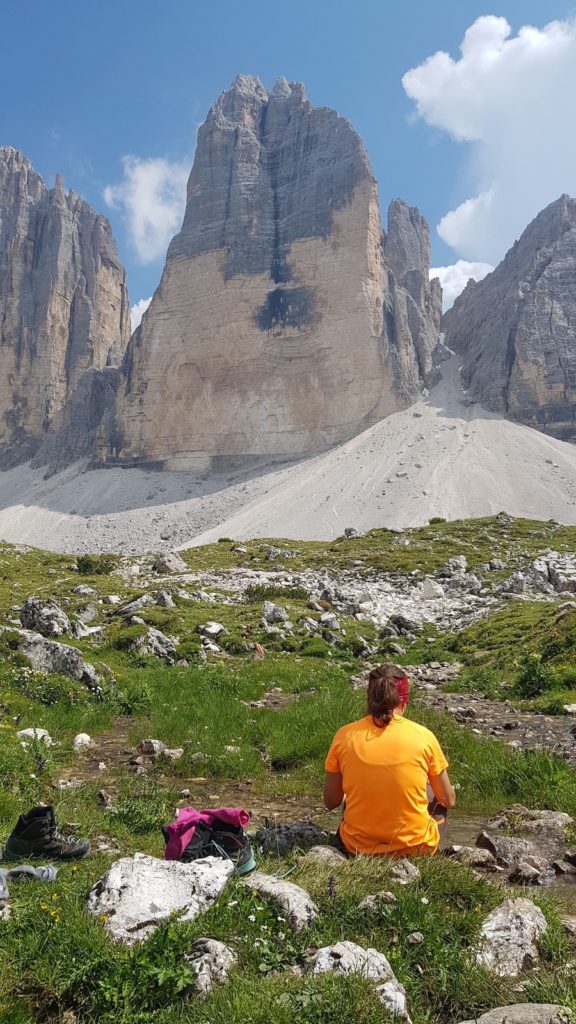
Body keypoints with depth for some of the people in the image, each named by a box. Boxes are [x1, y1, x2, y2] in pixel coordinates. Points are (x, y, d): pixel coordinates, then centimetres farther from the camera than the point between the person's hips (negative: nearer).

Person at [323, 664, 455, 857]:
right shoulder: (424, 736, -12)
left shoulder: (344, 736, -10)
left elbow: (331, 802, -1)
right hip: (415, 848, 0)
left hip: (358, 847, 1)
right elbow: (449, 801, 0)